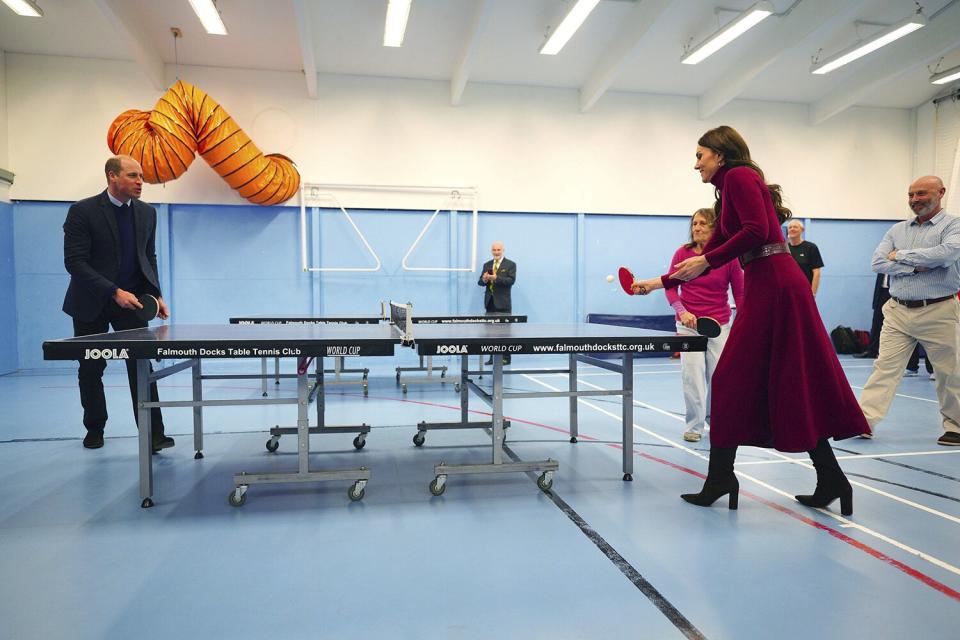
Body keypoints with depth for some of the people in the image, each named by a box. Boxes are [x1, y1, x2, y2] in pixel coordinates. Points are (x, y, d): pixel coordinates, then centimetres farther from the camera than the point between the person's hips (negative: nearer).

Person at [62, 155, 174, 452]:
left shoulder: (147, 212, 3)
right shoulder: (83, 211, -11)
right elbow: (74, 262, -16)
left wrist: (155, 295, -2)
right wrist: (114, 292, -24)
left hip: (131, 299, 2)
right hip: (91, 302, -2)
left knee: (142, 365, -8)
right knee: (91, 369, 9)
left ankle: (153, 434, -8)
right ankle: (95, 429, 29)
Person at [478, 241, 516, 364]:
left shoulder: (510, 264, 0)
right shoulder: (487, 265, 15)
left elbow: (511, 280, -14)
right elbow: (480, 282, 9)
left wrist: (496, 278, -24)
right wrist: (484, 279, -14)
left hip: (503, 303, -5)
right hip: (490, 302, 5)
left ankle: (506, 358, 3)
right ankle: (493, 357, 13)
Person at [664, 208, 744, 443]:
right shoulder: (683, 253, -3)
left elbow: (739, 293, 2)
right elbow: (671, 287, -1)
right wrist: (682, 311, -17)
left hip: (719, 325, 0)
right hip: (689, 324, 0)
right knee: (692, 375, -4)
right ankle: (694, 426, 9)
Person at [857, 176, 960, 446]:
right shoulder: (897, 229, 12)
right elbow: (878, 262, -1)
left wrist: (902, 255, -10)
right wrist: (917, 267, -13)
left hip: (938, 312, -3)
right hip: (898, 311, 3)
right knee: (885, 366, -2)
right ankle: (864, 421, -5)